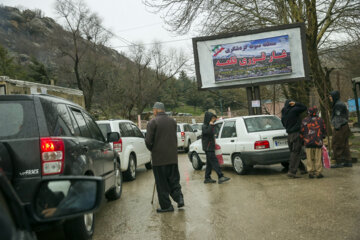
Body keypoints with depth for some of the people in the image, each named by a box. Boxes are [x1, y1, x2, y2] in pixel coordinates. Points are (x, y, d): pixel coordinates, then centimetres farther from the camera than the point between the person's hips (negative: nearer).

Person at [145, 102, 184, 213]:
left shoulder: (152, 122, -10)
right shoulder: (172, 121, 8)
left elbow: (148, 141, -12)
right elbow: (175, 138, 12)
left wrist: (152, 149, 7)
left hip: (159, 157, -5)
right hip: (173, 156, 5)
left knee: (161, 183, 4)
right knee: (173, 179, 16)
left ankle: (166, 205, 7)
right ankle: (179, 197, 0)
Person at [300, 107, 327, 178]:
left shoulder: (305, 121, 3)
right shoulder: (320, 120, 2)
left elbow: (302, 132, 5)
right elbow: (324, 131, 10)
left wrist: (304, 140, 19)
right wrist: (322, 137, 28)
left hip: (308, 142, 1)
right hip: (318, 142, -1)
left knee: (310, 158, 7)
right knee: (318, 158, 4)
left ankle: (311, 172, 8)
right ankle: (318, 173, 7)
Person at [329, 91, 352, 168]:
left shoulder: (338, 105, -15)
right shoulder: (339, 104, 15)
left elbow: (338, 118, -19)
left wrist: (337, 128, -19)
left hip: (340, 128, -10)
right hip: (344, 127, 10)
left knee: (336, 145, -4)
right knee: (344, 145, 11)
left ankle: (339, 162, -1)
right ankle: (348, 162, 14)